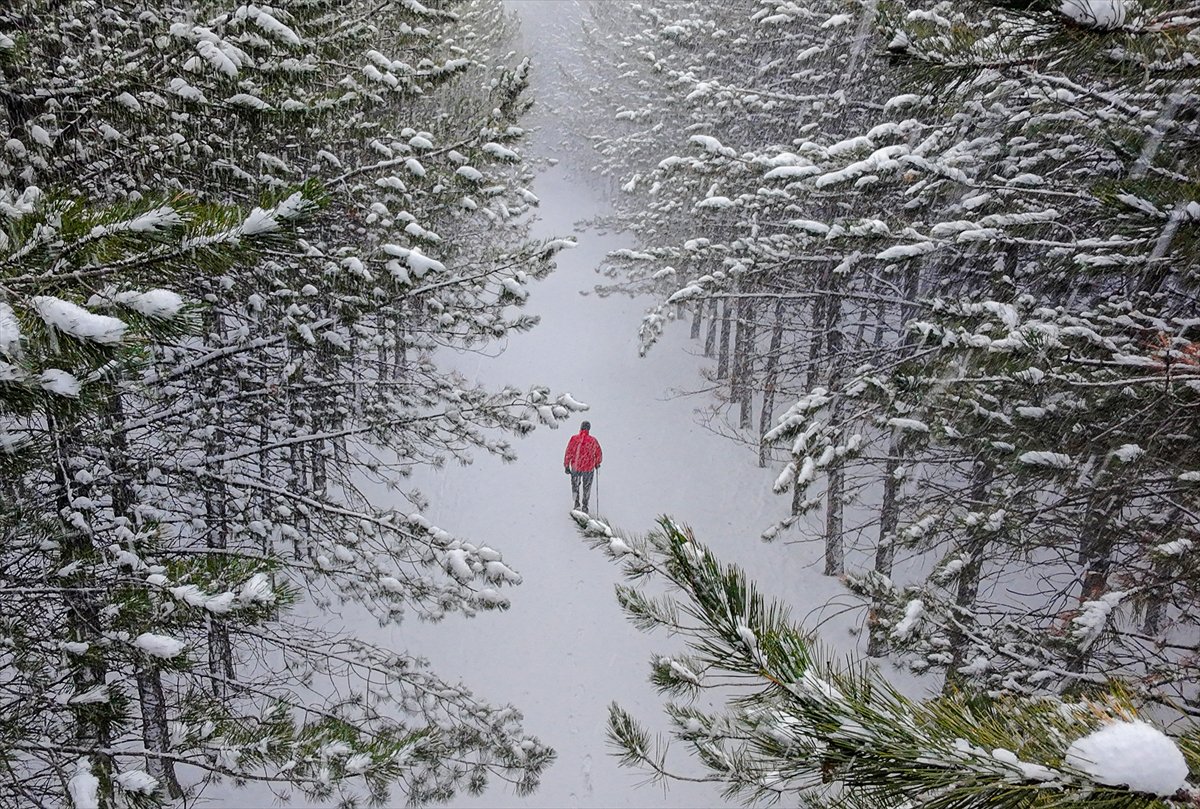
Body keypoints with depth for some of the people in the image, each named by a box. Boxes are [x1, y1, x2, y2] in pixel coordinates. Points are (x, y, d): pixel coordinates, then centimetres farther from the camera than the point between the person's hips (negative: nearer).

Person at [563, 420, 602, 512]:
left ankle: (576, 501, 15)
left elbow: (568, 453, -9)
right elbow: (599, 455, -1)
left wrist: (566, 466, 1)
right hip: (589, 468, 0)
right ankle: (585, 505, 25)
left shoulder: (574, 439, -12)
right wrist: (597, 464, 18)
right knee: (587, 487, 21)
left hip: (575, 467, 0)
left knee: (575, 485, 24)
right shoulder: (593, 441, -11)